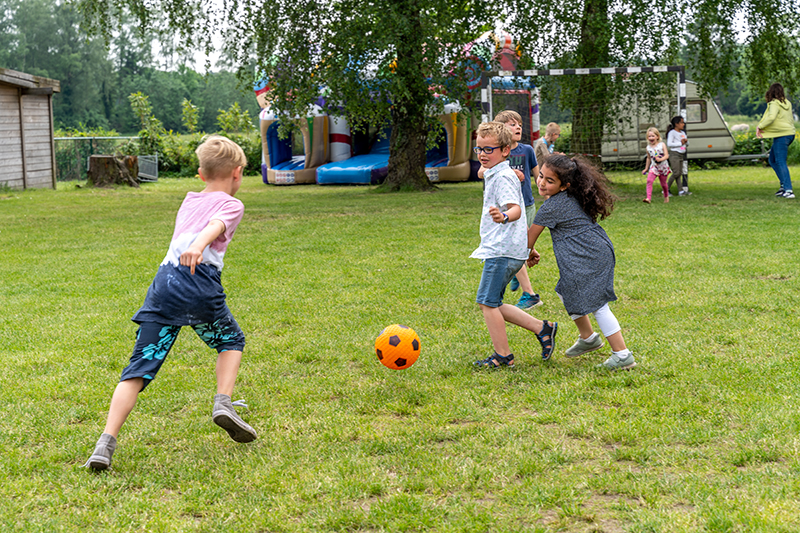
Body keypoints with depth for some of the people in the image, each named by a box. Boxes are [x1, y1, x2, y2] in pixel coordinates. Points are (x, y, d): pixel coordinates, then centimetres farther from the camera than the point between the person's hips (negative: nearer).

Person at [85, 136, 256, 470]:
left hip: (163, 285, 4)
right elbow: (214, 227, -9)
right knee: (231, 341, 24)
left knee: (139, 369, 0)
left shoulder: (189, 200, 30)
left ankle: (106, 443, -10)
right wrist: (198, 247, -28)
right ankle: (223, 403, 7)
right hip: (200, 284, -4)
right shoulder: (231, 204, 13)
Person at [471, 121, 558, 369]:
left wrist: (504, 217, -49)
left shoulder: (504, 177, -13)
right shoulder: (493, 175, 19)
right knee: (493, 303, 12)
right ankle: (542, 328, 16)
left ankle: (503, 355, 2)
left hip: (502, 250, -10)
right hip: (500, 249, 10)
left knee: (487, 302, -7)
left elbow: (516, 209, -28)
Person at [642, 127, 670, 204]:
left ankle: (666, 196, 38)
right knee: (649, 181, -21)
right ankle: (648, 198, -29)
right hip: (653, 167, 2)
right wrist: (646, 168, 20)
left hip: (663, 167, -2)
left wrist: (660, 159, -31)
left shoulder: (662, 145, -6)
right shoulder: (648, 148, 3)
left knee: (663, 183, 11)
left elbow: (667, 155, -12)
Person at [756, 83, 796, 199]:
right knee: (772, 160, 18)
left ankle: (788, 190, -14)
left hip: (781, 136, -9)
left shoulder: (774, 104, -13)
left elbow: (771, 117, -28)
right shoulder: (787, 103, 14)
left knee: (781, 162, -9)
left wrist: (759, 126, -19)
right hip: (789, 133, 9)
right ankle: (784, 185, 15)